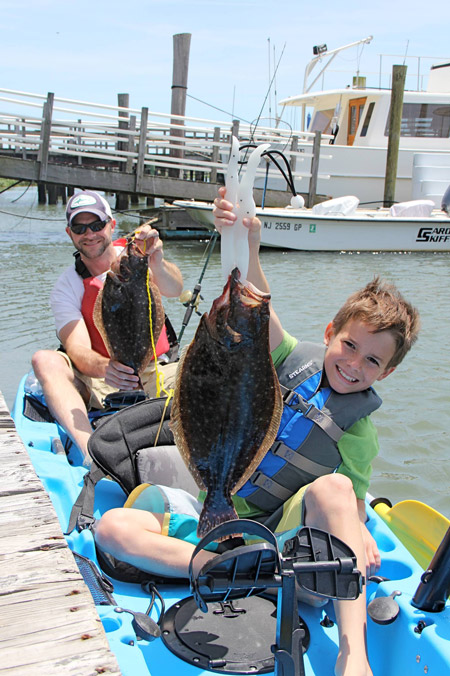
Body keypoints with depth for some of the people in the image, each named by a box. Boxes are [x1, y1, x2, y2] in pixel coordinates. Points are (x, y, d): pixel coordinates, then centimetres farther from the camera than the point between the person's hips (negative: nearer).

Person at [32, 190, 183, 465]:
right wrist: (103, 368, -40)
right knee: (45, 360, -28)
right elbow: (78, 349, -17)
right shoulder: (66, 288, -1)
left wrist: (158, 265, -45)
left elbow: (175, 289, -21)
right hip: (95, 385, 0)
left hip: (152, 376, 0)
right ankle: (92, 451, -46)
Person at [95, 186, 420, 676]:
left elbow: (351, 505, -3)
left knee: (331, 488, -38)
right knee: (113, 527, -21)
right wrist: (247, 248, -35)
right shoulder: (294, 359, 3)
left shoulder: (358, 435, -1)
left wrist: (356, 531, -28)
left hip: (282, 533, -3)